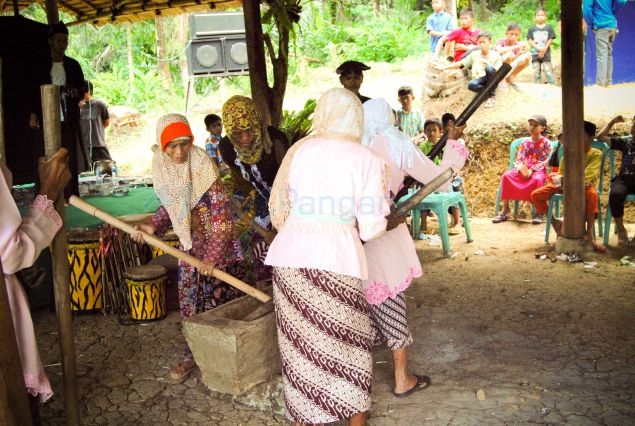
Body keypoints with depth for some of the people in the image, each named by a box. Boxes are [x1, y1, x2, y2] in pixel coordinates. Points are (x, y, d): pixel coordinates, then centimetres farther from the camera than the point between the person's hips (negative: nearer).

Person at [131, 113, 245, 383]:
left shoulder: (203, 168, -22)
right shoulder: (163, 169, -3)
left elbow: (223, 214, -22)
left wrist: (214, 255, -28)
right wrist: (153, 226, -6)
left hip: (216, 246, -6)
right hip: (189, 245, 6)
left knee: (218, 301, 4)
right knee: (191, 303, 12)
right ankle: (192, 354, 26)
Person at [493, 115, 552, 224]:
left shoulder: (546, 143, 0)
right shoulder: (526, 142, 12)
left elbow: (544, 161, -9)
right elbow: (519, 158, 5)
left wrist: (532, 170, -23)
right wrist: (521, 168, -17)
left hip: (538, 170, -4)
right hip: (524, 169, 4)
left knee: (537, 179, -39)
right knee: (506, 176, -21)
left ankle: (539, 212, -25)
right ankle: (505, 211, -18)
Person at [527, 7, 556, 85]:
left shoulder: (549, 28, 2)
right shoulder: (531, 29, 4)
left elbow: (550, 40, -1)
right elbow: (530, 40, -3)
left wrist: (544, 49, -12)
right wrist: (538, 48, -15)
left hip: (546, 54, -1)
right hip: (535, 54, 1)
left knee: (548, 72, -4)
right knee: (536, 73, 8)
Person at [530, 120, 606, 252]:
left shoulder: (596, 154, -5)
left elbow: (587, 176, -19)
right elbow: (561, 173, 7)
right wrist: (559, 179, -18)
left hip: (585, 185, -4)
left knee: (592, 194, -42)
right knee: (536, 195, -14)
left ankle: (589, 234, -40)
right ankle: (554, 221, 5)